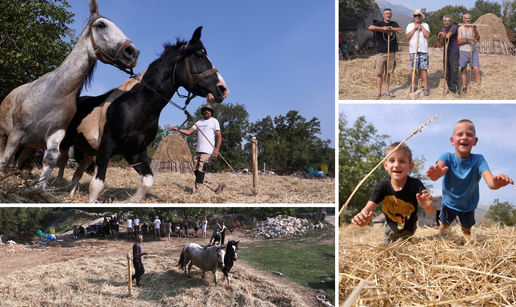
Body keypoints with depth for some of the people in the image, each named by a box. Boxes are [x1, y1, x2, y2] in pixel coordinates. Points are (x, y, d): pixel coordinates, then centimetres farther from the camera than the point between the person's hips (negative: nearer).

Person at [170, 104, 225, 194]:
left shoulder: (214, 121, 2)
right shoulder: (199, 122, 20)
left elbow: (219, 136, -6)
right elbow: (188, 132, 17)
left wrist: (217, 150, -17)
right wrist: (177, 129, 3)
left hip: (207, 151, -7)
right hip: (198, 150, 7)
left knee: (200, 170, -15)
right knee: (196, 171, 2)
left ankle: (195, 193, -13)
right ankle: (217, 187, 6)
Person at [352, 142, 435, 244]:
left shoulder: (415, 184, -33)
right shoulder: (382, 187, -28)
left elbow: (431, 211, -40)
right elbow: (369, 208, -37)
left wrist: (428, 207, -66)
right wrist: (363, 217, -63)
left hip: (409, 228, -1)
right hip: (390, 228, 1)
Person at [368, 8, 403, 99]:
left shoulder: (394, 24, 13)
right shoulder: (379, 23, 3)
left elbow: (400, 30, -6)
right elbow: (370, 27, -17)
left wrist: (389, 28, -12)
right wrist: (383, 28, -18)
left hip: (391, 52, 3)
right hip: (381, 52, -3)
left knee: (388, 72, 8)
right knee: (379, 73, -3)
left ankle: (387, 91, 16)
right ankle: (379, 92, 5)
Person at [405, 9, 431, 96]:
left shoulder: (425, 25, 10)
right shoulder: (410, 25, 11)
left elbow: (427, 35, -5)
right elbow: (407, 37, -2)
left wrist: (421, 27, -5)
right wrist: (415, 28, -6)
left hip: (423, 50, -1)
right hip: (413, 50, 1)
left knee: (424, 69, -5)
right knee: (413, 69, 3)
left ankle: (426, 88, -3)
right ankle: (414, 86, 16)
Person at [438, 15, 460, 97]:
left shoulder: (454, 27, -5)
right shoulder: (442, 30, 11)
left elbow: (448, 35, -21)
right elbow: (442, 43, 4)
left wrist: (444, 34, -3)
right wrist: (443, 37, -15)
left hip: (454, 52, -5)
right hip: (445, 52, 6)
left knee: (454, 70, -12)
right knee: (447, 71, 6)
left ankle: (455, 88, -10)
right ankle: (450, 87, 17)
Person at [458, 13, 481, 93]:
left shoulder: (473, 27, 6)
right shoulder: (460, 28, 2)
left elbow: (478, 39, -5)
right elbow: (459, 41, -4)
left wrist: (475, 31, -21)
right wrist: (467, 39, -21)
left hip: (473, 51, 1)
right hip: (463, 51, -1)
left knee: (476, 70, -7)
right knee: (463, 70, 5)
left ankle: (479, 86, -2)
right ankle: (464, 87, 14)